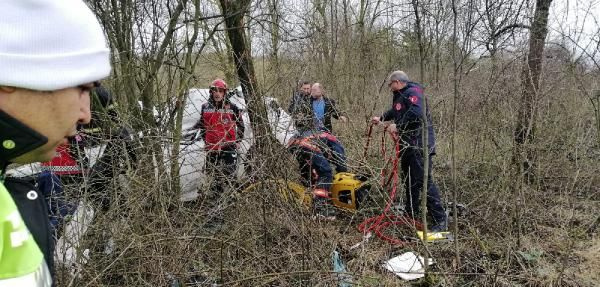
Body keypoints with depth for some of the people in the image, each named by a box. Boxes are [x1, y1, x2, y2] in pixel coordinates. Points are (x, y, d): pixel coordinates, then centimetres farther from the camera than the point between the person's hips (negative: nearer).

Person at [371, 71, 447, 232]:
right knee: (409, 181, 17)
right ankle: (411, 214, 30)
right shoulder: (399, 96, 17)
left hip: (420, 145, -10)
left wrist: (398, 126, -22)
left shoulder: (413, 92, -14)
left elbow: (416, 113, -31)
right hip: (407, 145, 11)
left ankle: (440, 220, -6)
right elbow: (394, 111, 39)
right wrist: (381, 118, 32)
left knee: (424, 181, -11)